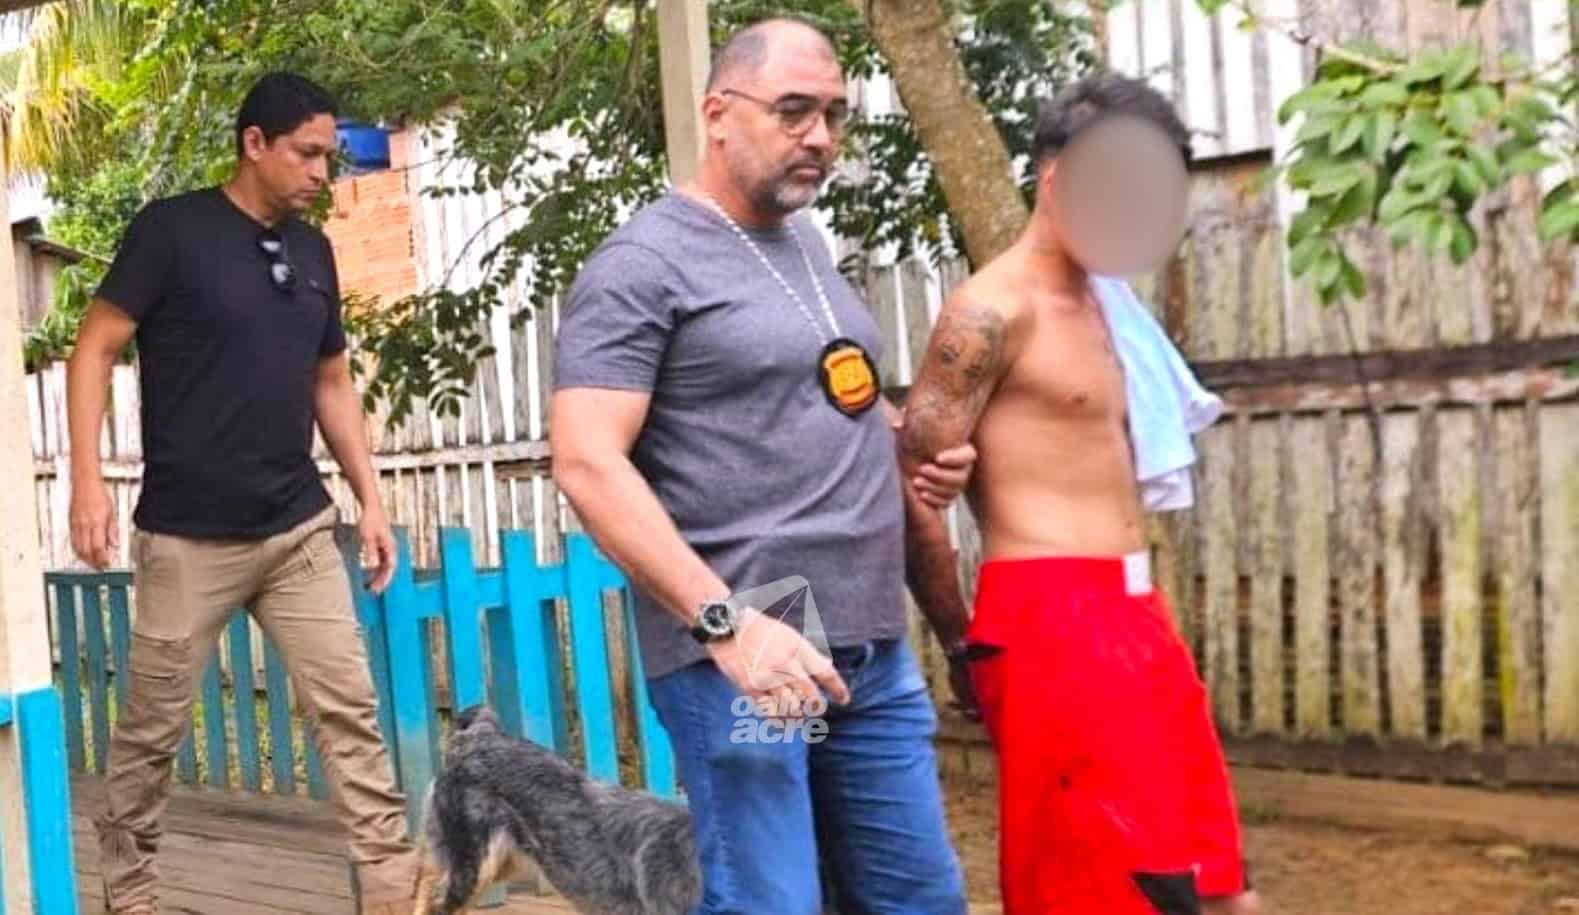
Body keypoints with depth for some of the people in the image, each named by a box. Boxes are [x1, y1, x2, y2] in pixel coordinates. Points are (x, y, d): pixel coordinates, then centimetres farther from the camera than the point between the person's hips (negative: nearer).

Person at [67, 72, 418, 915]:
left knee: (350, 711, 0)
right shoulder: (171, 230, -6)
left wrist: (369, 498, 11)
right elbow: (94, 352, -7)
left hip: (301, 530, 5)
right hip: (188, 539, -4)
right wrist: (88, 482, -16)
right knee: (151, 728, 8)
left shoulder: (313, 251, 10)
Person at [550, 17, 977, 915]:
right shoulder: (644, 261, -8)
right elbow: (587, 462, -17)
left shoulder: (804, 241, 16)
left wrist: (910, 447, 9)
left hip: (874, 647, 8)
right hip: (739, 652, -8)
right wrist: (727, 622, -24)